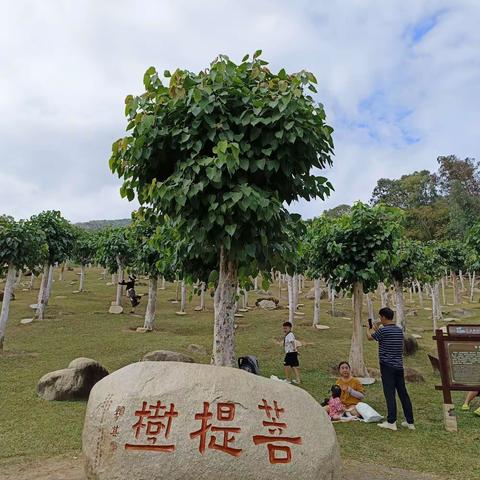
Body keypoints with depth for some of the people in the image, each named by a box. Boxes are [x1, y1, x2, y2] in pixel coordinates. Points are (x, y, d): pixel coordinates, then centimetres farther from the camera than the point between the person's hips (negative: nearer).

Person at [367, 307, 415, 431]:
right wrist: (376, 329, 33)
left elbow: (370, 337, 4)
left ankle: (391, 422, 1)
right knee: (403, 394, 10)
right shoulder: (399, 330, 9)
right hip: (399, 366, 7)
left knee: (390, 394, -2)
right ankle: (410, 422, 16)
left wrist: (368, 329, 24)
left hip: (387, 366, -6)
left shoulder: (383, 330, -13)